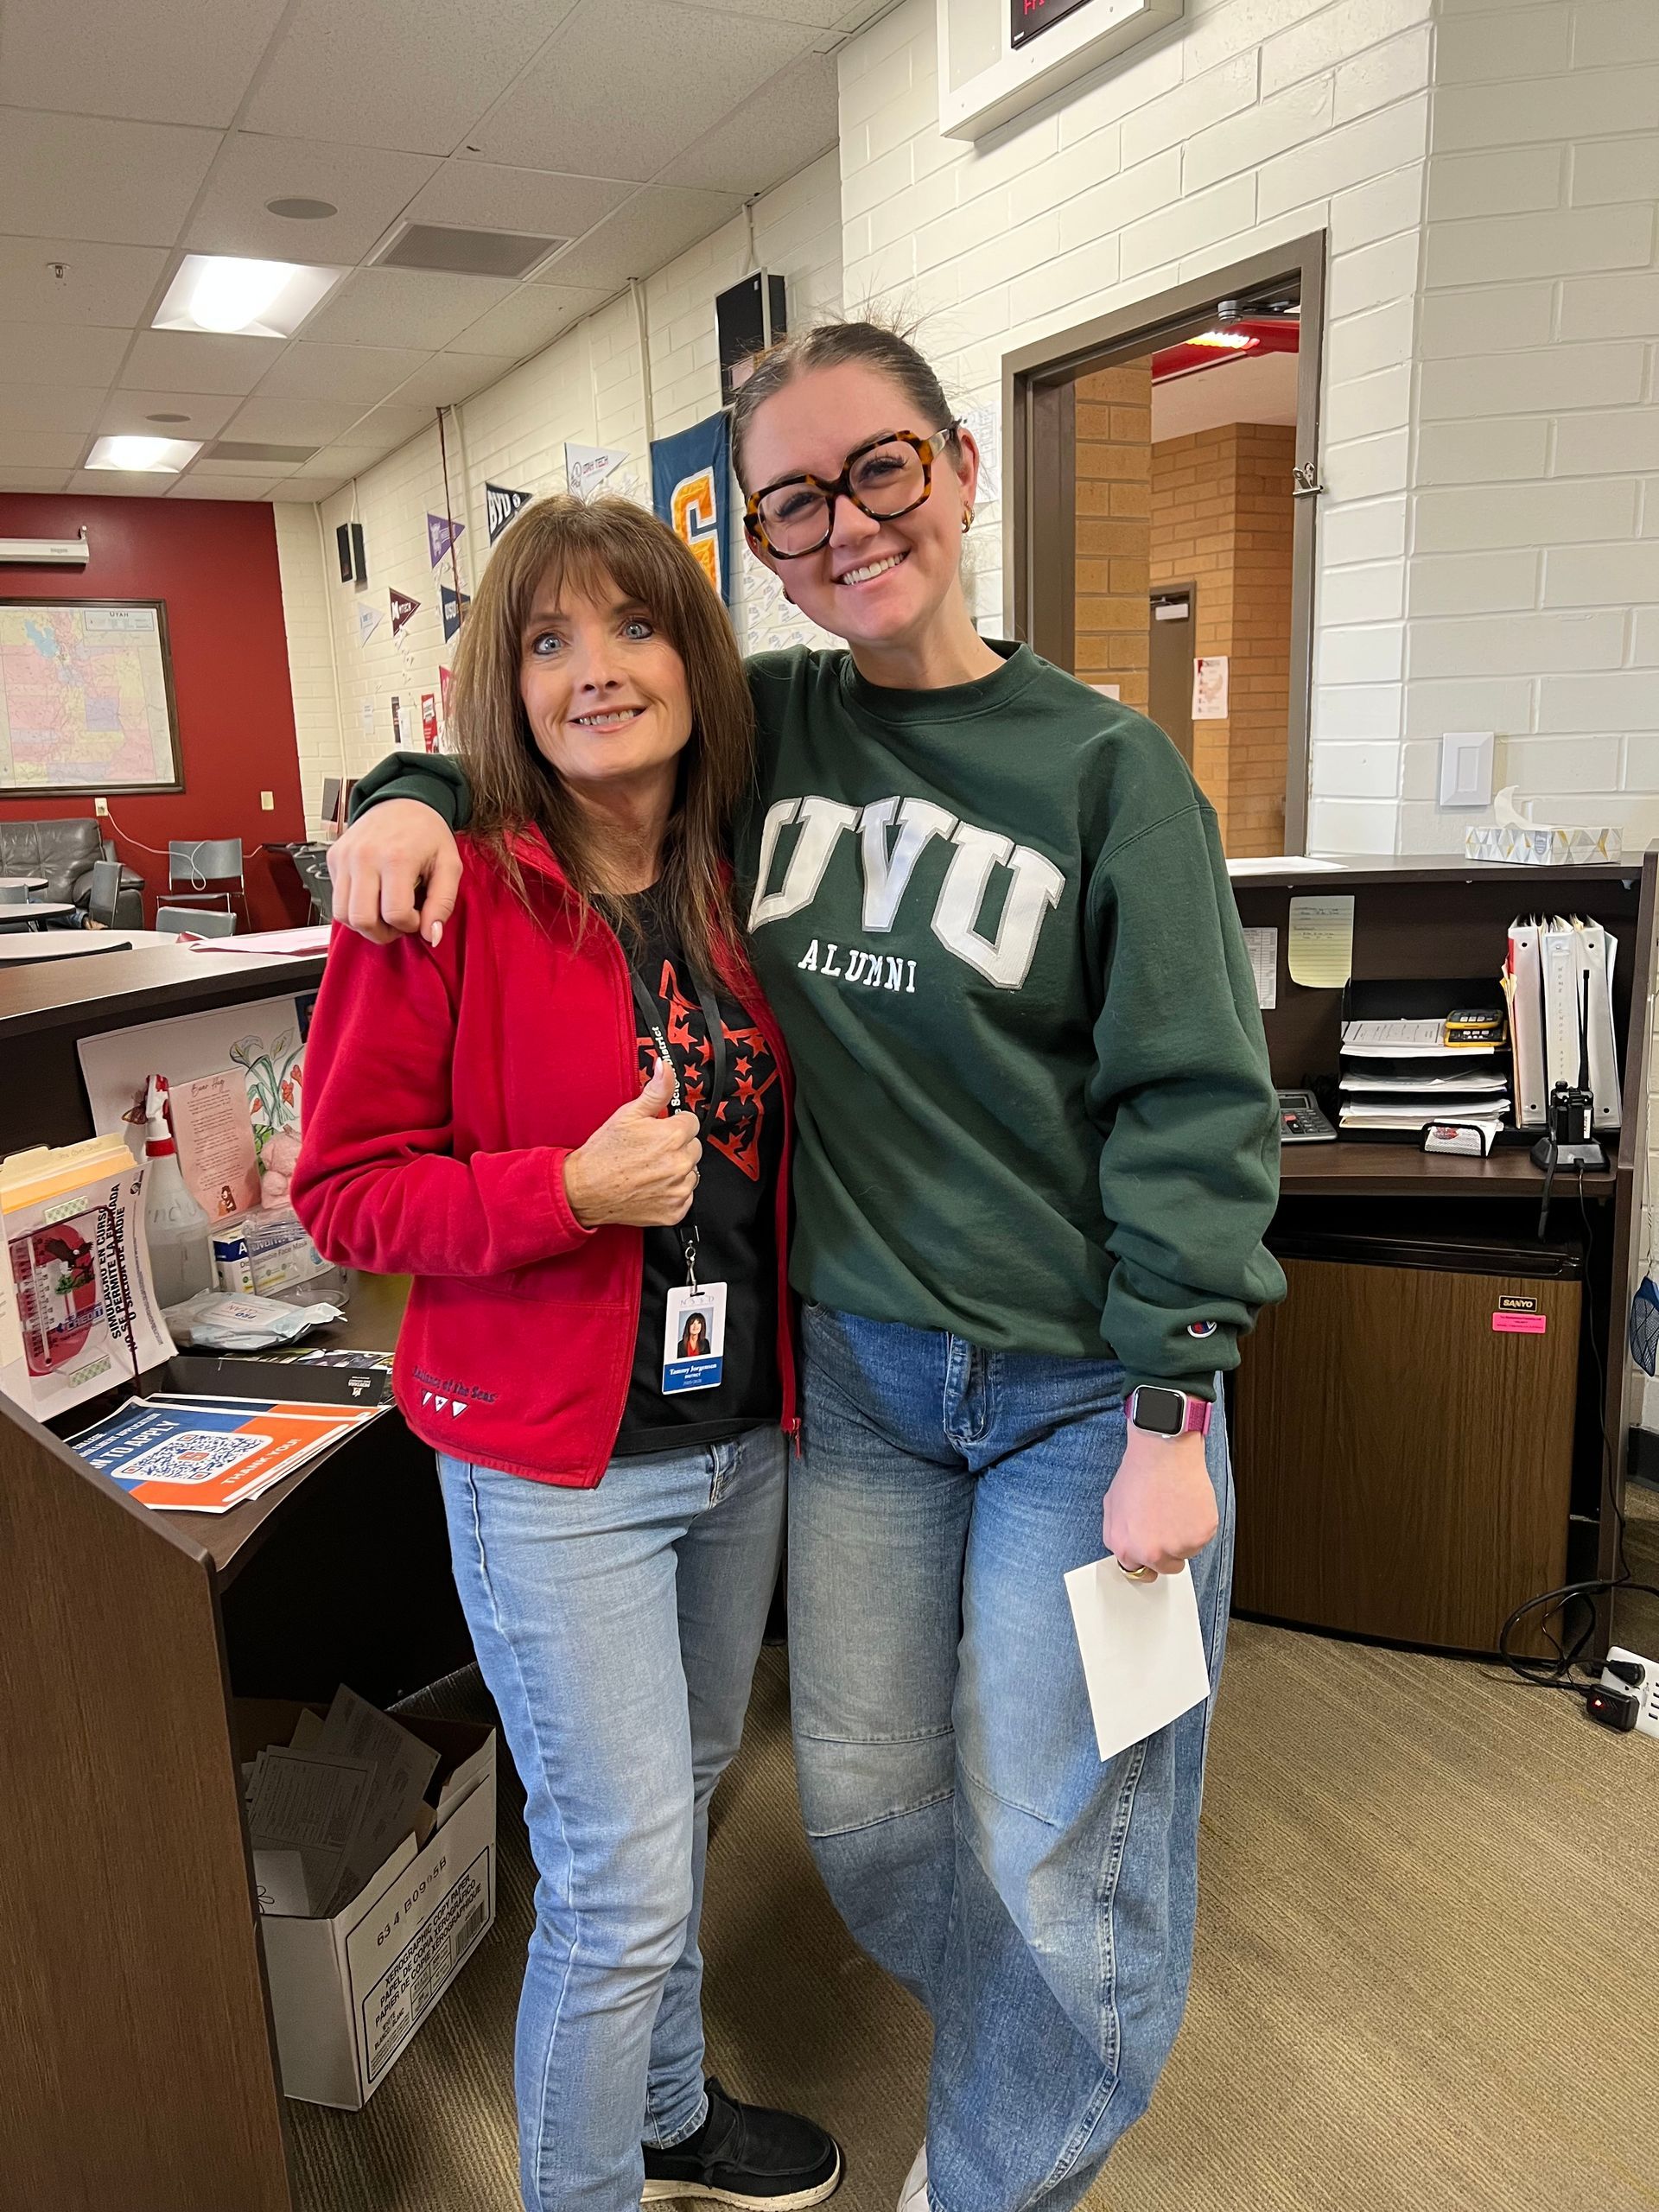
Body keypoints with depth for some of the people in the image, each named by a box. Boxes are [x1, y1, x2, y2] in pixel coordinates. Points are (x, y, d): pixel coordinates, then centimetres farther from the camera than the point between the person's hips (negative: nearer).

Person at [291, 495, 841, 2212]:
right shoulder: (448, 894, -15)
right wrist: (571, 1189, -25)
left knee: (679, 1799, 24)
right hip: (552, 1464, -6)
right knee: (620, 1878, 2)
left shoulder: (734, 881, 3)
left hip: (743, 1434, 6)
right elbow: (344, 1190, -13)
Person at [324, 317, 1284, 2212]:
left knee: (1059, 1857, 7)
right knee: (865, 1808, 16)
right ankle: (1032, 2058, 49)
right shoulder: (761, 724, 3)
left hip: (1085, 1384, -3)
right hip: (862, 1364, 4)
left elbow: (1194, 1104, -9)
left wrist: (1170, 1417, -14)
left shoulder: (1107, 769, -6)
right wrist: (418, 795, -2)